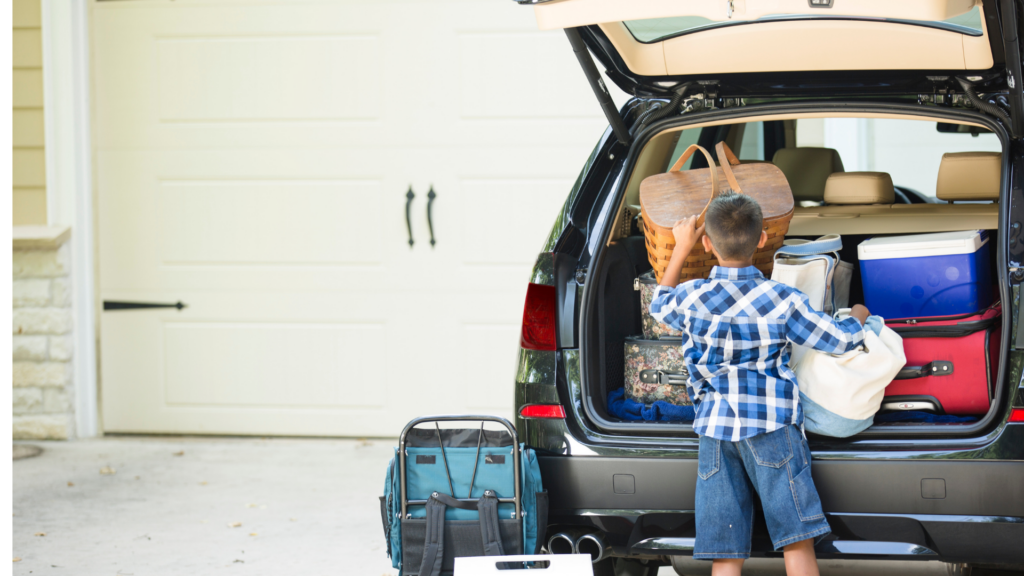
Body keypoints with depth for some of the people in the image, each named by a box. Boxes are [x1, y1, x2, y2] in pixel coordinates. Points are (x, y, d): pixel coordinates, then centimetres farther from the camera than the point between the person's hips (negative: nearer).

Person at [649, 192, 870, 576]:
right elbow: (841, 340, 5)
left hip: (715, 429, 2)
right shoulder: (783, 301, -3)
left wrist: (681, 249, 35)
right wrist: (858, 316, 27)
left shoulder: (691, 298, 1)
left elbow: (660, 306, 26)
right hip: (772, 425, -2)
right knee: (797, 544, -3)